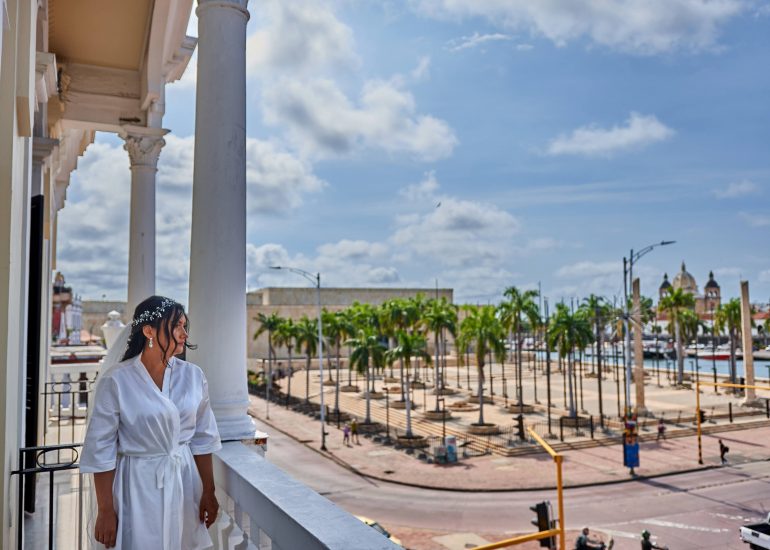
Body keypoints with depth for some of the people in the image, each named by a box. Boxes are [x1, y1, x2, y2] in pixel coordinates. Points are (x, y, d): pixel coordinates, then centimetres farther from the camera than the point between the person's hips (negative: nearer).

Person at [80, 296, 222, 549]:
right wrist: (105, 512, -6)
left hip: (184, 482, 4)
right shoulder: (116, 381, -15)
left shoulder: (193, 376, -3)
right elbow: (101, 449, -9)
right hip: (139, 486, -4)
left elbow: (202, 438, 4)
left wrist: (209, 492, 6)